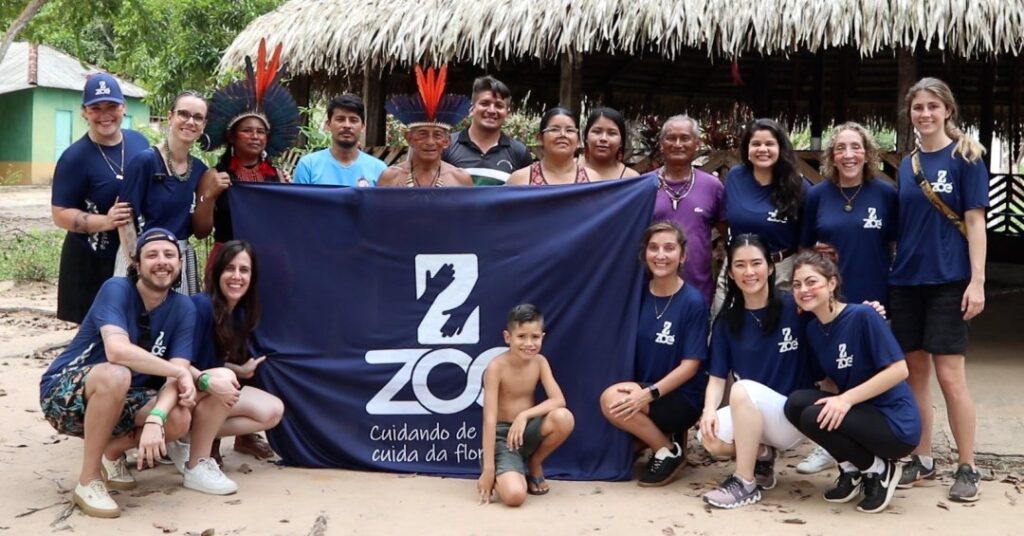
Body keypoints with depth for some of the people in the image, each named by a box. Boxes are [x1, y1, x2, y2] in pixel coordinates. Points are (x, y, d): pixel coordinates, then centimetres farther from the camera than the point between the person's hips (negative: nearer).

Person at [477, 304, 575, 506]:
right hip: (502, 435, -5)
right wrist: (488, 469, -25)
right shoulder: (496, 367, -18)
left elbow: (558, 400, -11)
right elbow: (489, 419, -22)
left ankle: (534, 464, 1)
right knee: (514, 495, -32)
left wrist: (524, 415, -26)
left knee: (564, 418, -28)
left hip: (527, 430, 5)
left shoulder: (539, 362, -2)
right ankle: (499, 475, 6)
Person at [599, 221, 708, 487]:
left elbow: (690, 365, -14)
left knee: (613, 400, -27)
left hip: (682, 397, -5)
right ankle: (660, 435, 6)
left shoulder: (693, 302, -12)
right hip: (645, 391, 5)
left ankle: (669, 452, -5)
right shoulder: (640, 294, 1)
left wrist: (650, 394, -24)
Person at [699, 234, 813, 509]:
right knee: (710, 437, -27)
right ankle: (763, 455, 5)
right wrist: (709, 410, -20)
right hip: (750, 414, 4)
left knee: (743, 389, -32)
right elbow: (717, 376, -1)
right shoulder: (726, 321, 2)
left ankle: (745, 482, -19)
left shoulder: (795, 307, -8)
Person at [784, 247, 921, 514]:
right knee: (796, 404, -16)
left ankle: (880, 470, -1)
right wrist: (835, 400, -10)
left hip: (895, 423, -7)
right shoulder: (812, 330, 4)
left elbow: (899, 370, -20)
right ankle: (853, 470, 5)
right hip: (858, 414, 7)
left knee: (815, 418, -26)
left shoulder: (862, 316, -17)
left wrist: (847, 399, -25)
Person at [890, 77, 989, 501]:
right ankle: (922, 459, 19)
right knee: (914, 371, 9)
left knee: (950, 375, -5)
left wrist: (977, 281, -13)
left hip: (948, 281, -5)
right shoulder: (907, 165, 11)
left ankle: (967, 467, 7)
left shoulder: (965, 157, -3)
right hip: (905, 280, 5)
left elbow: (974, 221, -7)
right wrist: (895, 268, 8)